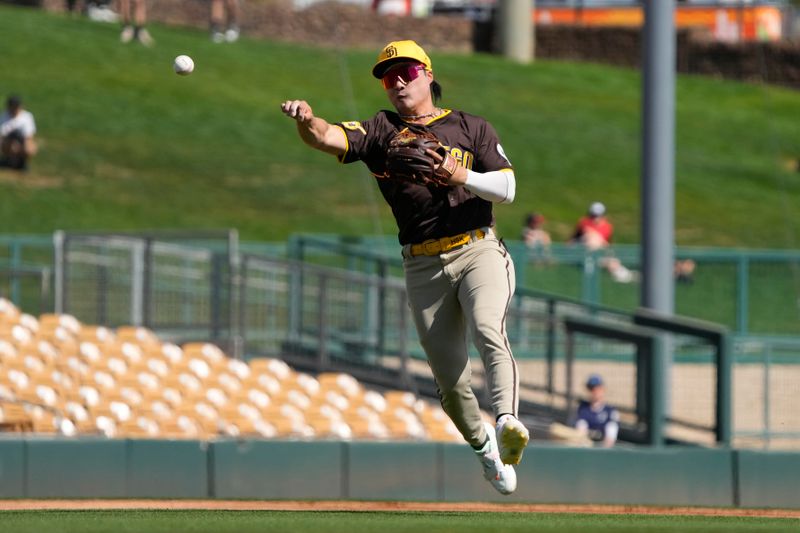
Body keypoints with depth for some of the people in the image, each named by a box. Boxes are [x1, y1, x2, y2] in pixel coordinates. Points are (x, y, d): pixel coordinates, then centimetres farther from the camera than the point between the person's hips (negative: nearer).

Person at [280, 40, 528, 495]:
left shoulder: (472, 128, 8)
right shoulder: (381, 131, 9)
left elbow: (506, 189, -1)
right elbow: (330, 138, -10)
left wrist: (455, 174, -18)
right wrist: (307, 120, -33)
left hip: (479, 252, -2)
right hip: (423, 267, 2)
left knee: (488, 332, -29)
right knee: (449, 377, 3)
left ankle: (507, 424, -46)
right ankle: (483, 446, 27)